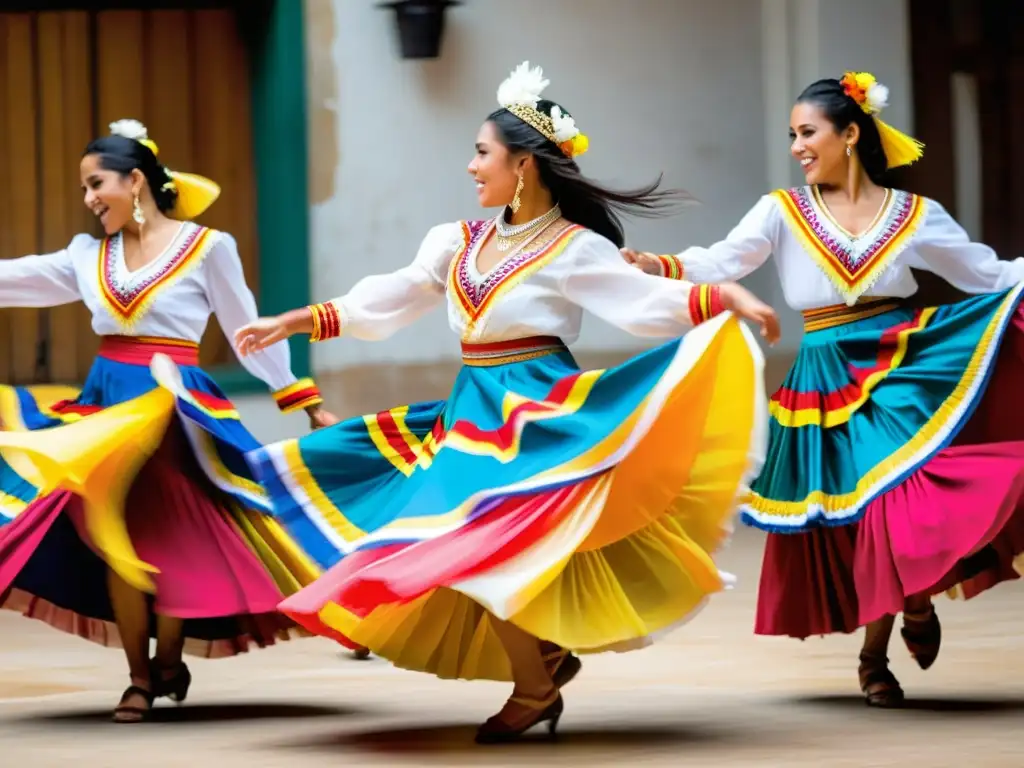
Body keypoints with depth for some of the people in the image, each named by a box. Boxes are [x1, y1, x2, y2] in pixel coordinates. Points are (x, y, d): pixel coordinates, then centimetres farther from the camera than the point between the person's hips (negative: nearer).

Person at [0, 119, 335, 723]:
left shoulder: (208, 247, -2)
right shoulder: (89, 256, 10)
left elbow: (249, 330, 4)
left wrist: (307, 403, 5)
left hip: (175, 404, -4)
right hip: (106, 401, 4)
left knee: (172, 540, -5)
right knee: (115, 540, 2)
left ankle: (169, 663, 15)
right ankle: (139, 678, 13)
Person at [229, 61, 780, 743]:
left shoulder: (575, 249, -7)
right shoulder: (460, 244, 10)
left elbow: (651, 302, -13)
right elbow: (386, 300, 14)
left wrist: (729, 300, -28)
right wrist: (295, 323, 13)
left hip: (539, 413, -7)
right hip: (473, 414, 7)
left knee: (484, 541, -15)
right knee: (471, 548, 0)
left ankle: (535, 687, 2)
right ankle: (548, 655, 17)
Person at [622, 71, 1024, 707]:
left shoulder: (915, 215, 5)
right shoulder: (784, 212, 4)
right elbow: (723, 262, -10)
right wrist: (654, 266, -25)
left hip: (903, 368, -1)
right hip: (828, 381, 1)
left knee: (903, 493, -19)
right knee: (859, 517, 0)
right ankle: (877, 662, 17)